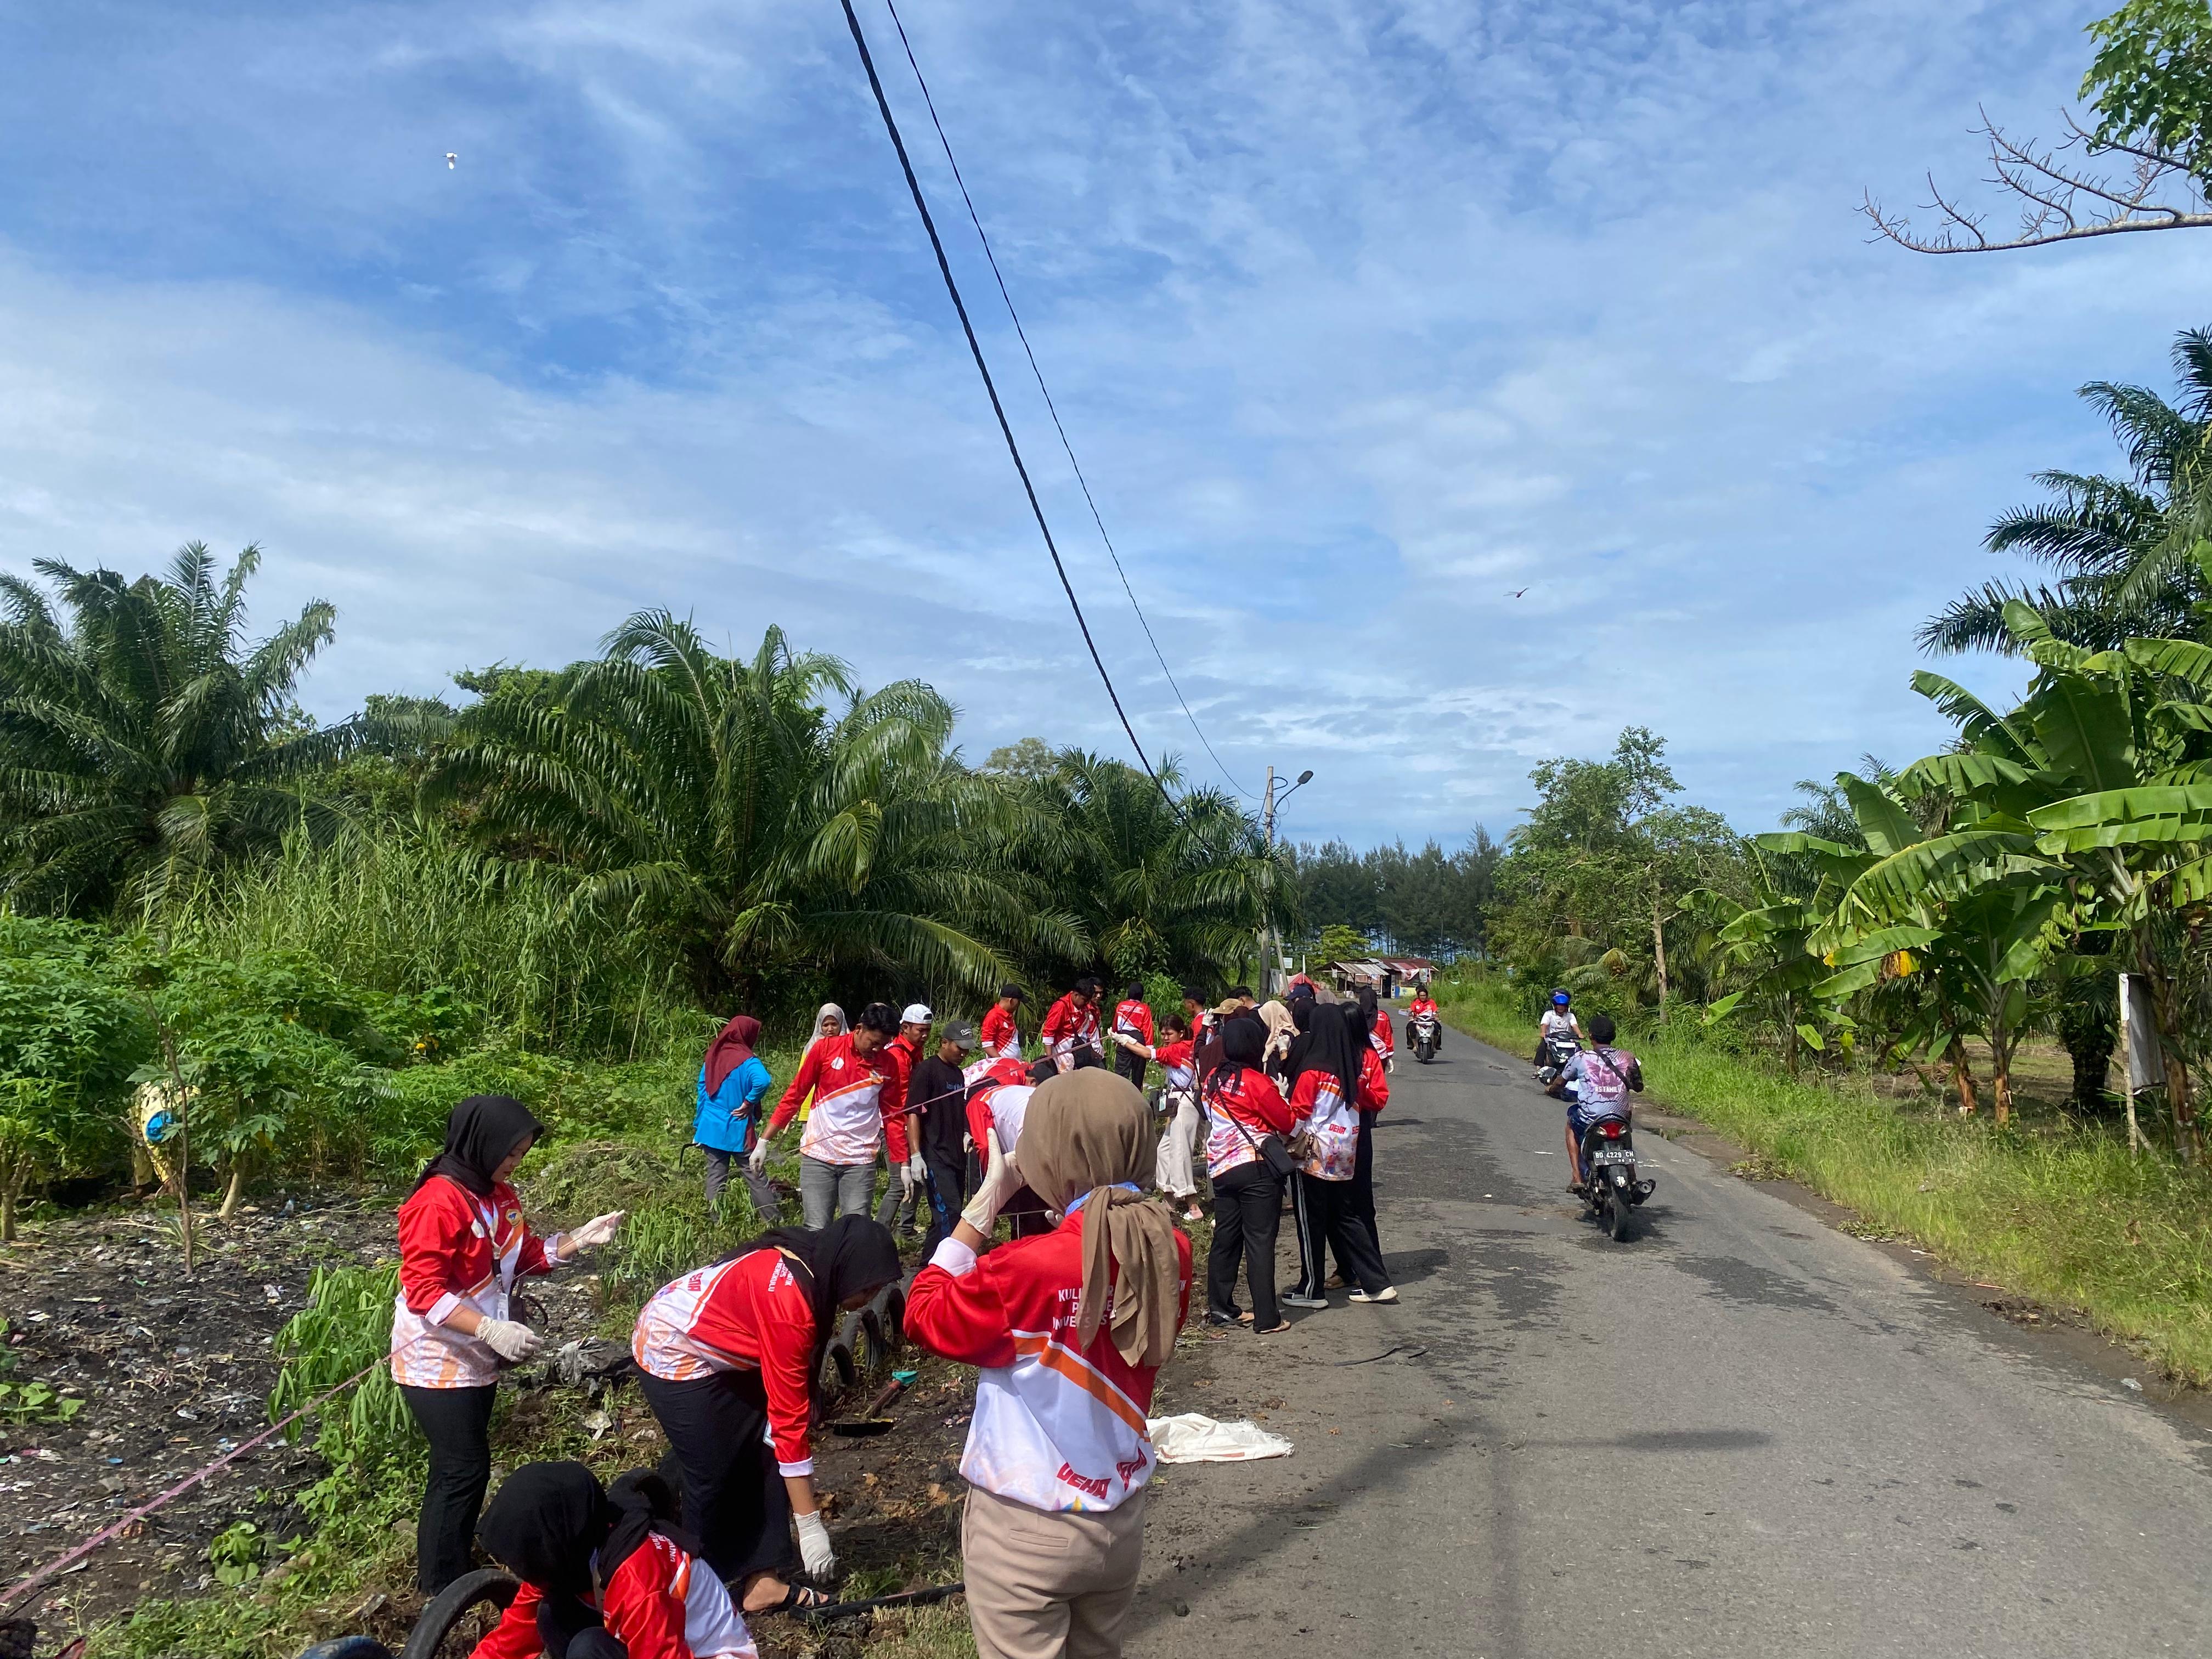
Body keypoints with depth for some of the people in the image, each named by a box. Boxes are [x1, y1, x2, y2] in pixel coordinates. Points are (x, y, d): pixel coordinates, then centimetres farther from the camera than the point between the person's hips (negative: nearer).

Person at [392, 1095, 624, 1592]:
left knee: (467, 1466, 17)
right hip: (437, 1361, -8)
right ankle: (441, 1588, 12)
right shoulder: (438, 1201, -23)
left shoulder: (499, 1195, 3)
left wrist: (579, 1239, -4)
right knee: (463, 1469, -3)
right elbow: (424, 1290, -26)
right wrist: (491, 1329, -32)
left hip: (476, 1359, 8)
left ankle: (456, 1567, 31)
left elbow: (526, 1256, 11)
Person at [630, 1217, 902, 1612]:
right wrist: (810, 1525, -23)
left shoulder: (807, 1265, -10)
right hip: (674, 1356, -8)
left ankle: (762, 1579, 8)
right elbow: (789, 1417, -30)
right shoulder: (788, 1300, -34)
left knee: (764, 1455, 2)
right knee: (714, 1476, -6)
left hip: (717, 1353, 9)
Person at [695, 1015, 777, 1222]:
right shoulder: (747, 1061, -13)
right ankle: (773, 1222, 4)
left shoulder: (712, 1056, 7)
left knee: (715, 1178, 10)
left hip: (711, 1129, 5)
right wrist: (748, 1103, -16)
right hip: (738, 1130, -5)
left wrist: (698, 1126, 17)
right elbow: (762, 1082, -33)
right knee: (756, 1177, 1)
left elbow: (702, 1090, 11)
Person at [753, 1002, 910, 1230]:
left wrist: (903, 1164, 5)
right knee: (817, 1232, -2)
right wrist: (764, 1142, 2)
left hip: (860, 1160, 1)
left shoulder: (888, 1064, 1)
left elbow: (894, 1116, 7)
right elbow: (794, 1096, 2)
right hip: (818, 1155, -1)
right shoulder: (826, 1049, -4)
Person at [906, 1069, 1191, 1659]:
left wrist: (983, 1206, -11)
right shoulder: (1170, 1252, -10)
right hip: (1121, 1519, 5)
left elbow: (924, 1315, -11)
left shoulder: (1027, 1269, -27)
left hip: (1026, 1530, -5)